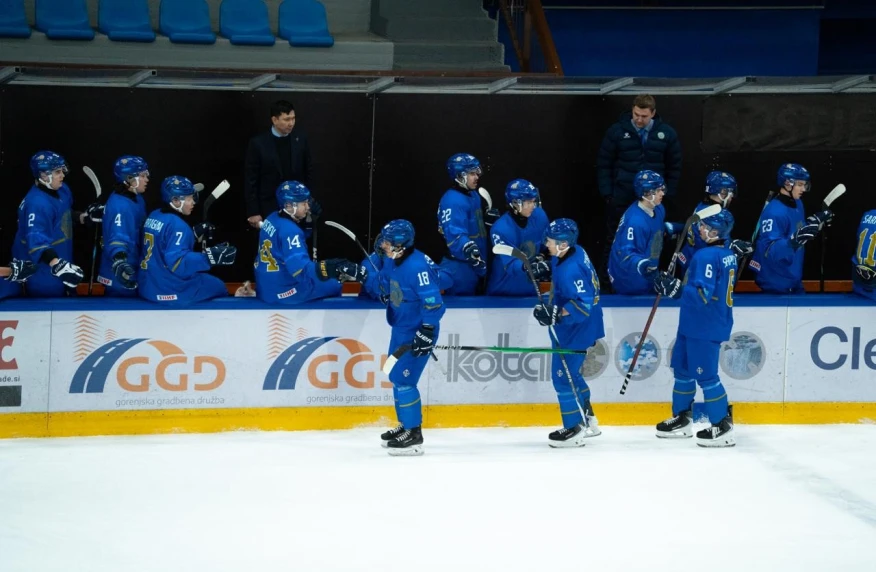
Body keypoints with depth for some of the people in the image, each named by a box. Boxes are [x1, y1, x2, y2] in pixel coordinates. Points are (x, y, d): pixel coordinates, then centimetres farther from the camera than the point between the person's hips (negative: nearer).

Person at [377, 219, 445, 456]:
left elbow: (433, 302, -26)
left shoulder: (417, 267, -28)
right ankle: (406, 424, 35)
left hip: (416, 332, -10)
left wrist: (427, 332, -26)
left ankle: (413, 435, -1)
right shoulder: (392, 260, -1)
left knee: (403, 379, -10)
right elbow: (385, 280, 22)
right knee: (397, 377, 19)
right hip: (400, 328, 10)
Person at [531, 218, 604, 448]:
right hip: (571, 328, 11)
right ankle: (588, 421, 33)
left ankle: (574, 429, 7)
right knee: (570, 373, 21)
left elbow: (583, 305, -32)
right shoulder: (575, 252, 0)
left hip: (575, 331, -11)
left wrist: (556, 314, -34)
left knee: (563, 375, -3)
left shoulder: (569, 270, -30)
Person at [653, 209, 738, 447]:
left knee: (705, 375, -5)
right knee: (683, 368, 19)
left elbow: (702, 294, -28)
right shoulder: (727, 254, 9)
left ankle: (722, 426, -1)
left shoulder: (706, 256, -21)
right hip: (695, 325, 10)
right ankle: (681, 418, 29)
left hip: (705, 328, -10)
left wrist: (676, 288, -32)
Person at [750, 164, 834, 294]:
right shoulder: (774, 212, -24)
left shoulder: (797, 204, 6)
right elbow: (770, 251, -30)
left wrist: (818, 223, 4)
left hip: (793, 278, 10)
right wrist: (796, 240, -42)